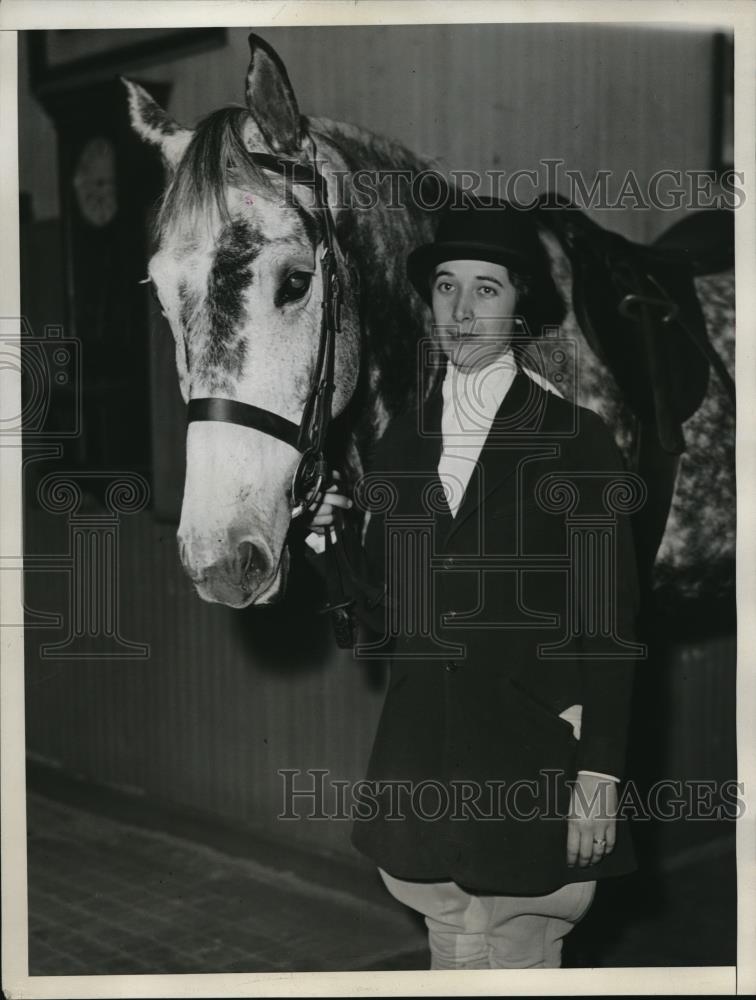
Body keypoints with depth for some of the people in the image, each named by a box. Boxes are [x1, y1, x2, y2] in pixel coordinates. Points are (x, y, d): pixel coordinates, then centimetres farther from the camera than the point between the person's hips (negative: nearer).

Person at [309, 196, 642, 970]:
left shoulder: (575, 439, -5)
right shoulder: (402, 439, 7)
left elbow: (609, 620, -6)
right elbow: (388, 602, 11)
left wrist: (599, 775, -10)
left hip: (530, 756, -4)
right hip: (420, 754, 4)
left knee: (522, 958, 3)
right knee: (450, 952, 14)